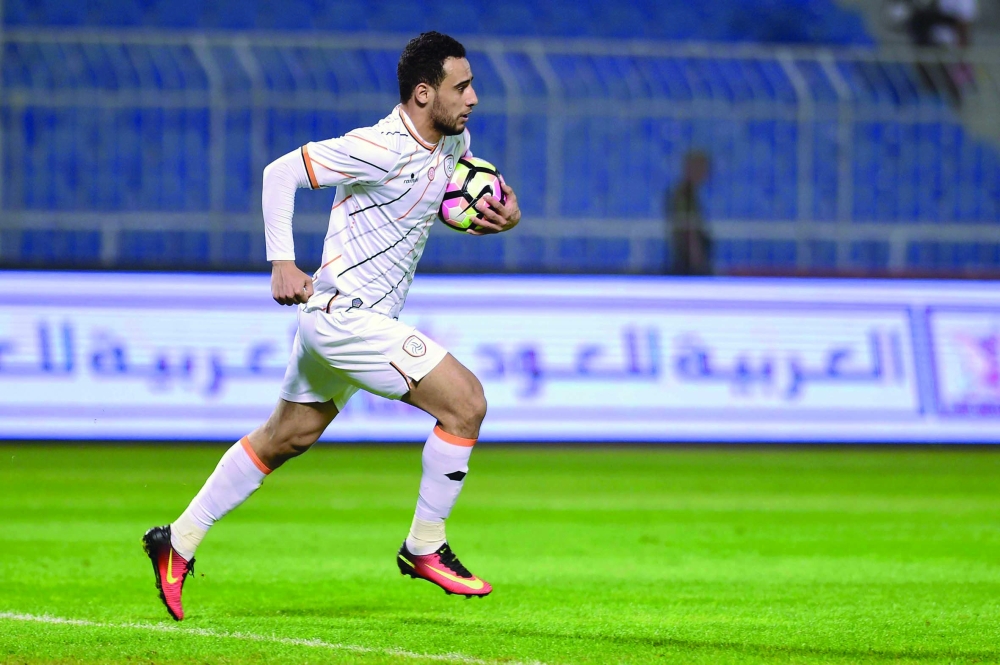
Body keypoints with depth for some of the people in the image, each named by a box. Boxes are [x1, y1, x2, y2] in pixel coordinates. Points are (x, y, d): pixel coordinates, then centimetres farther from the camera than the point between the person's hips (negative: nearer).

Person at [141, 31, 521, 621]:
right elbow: (281, 172, -16)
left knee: (287, 437, 18)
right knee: (466, 401, -12)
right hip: (346, 314, -9)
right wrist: (282, 263, -20)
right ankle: (425, 549, 0)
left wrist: (500, 215, 2)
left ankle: (179, 543, 26)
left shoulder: (454, 142, 6)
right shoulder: (382, 149, -21)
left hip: (340, 315, 9)